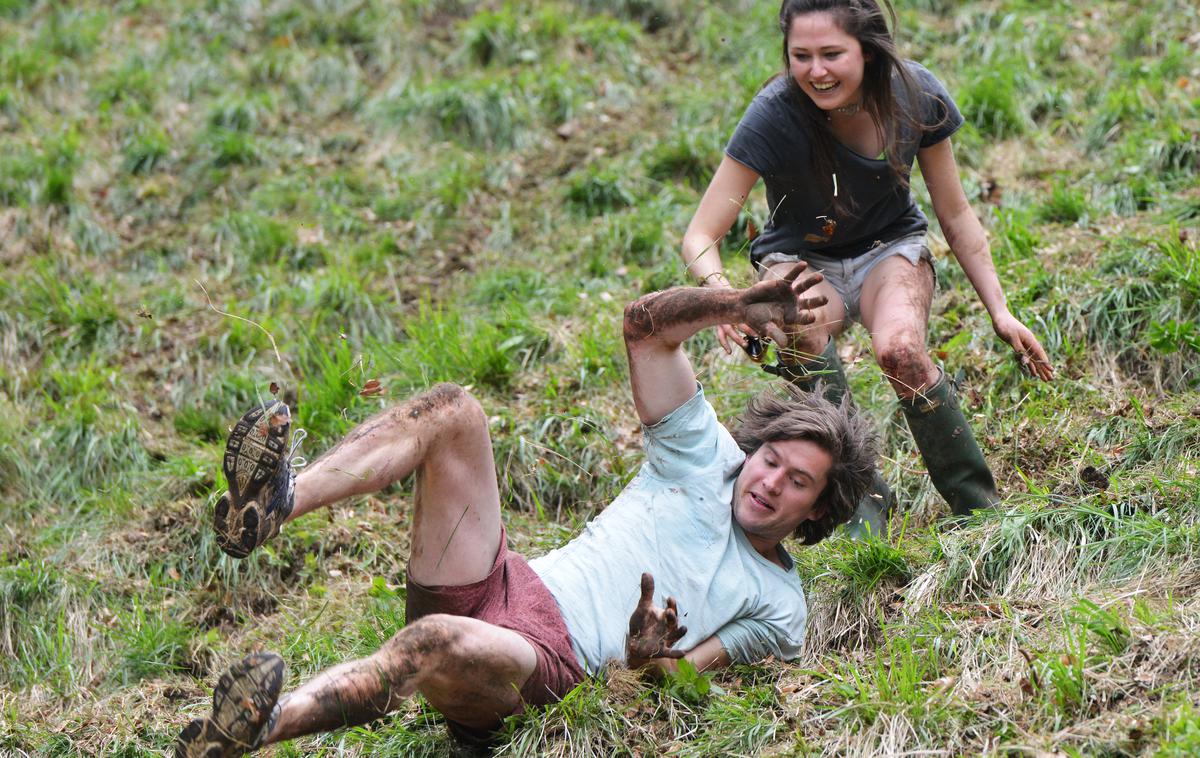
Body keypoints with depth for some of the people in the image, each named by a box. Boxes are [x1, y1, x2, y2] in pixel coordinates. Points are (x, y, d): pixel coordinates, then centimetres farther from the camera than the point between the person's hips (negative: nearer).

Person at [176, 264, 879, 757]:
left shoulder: (779, 609, 13)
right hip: (503, 584, 5)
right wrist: (739, 304, 1)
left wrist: (646, 658, -23)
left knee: (441, 644, -42)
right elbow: (647, 323, 16)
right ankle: (275, 505, -38)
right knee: (453, 412, -18)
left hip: (547, 656, -5)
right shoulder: (707, 456, 22)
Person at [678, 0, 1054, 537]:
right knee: (802, 328, -37)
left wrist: (1000, 312, -5)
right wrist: (724, 296, -47)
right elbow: (699, 238, -26)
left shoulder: (917, 97, -19)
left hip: (889, 249, 1)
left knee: (900, 348, -33)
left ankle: (979, 504, -17)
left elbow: (955, 216, -2)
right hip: (801, 259, -1)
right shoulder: (774, 115, -27)